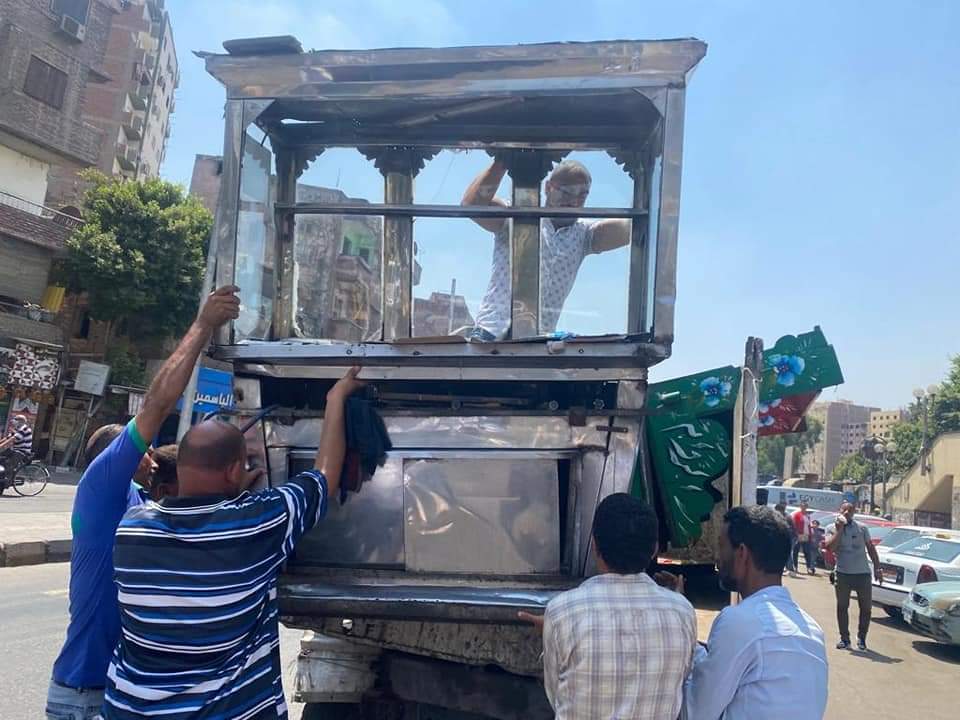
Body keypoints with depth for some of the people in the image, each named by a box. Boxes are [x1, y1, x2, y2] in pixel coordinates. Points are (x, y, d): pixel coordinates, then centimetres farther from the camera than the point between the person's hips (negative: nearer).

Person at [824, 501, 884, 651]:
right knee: (842, 607, 5)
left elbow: (871, 548, 12)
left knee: (866, 608, 5)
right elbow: (830, 547, -14)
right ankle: (844, 638, 16)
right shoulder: (833, 529, 1)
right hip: (843, 574, -1)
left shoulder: (862, 528, 6)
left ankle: (861, 638, 22)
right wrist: (839, 529, -15)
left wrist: (877, 568, 6)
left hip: (863, 573, 1)